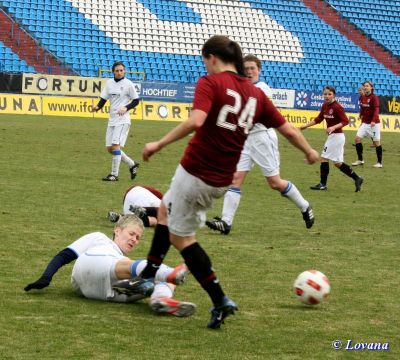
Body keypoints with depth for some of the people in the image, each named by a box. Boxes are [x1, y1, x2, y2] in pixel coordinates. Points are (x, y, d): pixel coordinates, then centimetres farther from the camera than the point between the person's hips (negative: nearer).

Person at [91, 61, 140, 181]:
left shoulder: (128, 84, -5)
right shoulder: (109, 83, 9)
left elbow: (136, 100, -1)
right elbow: (103, 99, 10)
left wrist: (126, 108, -18)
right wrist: (98, 107, -10)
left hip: (123, 120, -7)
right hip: (112, 119, 7)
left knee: (115, 146, -16)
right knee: (109, 148, 7)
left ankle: (114, 174, -10)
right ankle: (132, 164, 23)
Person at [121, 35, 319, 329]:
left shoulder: (210, 83, -11)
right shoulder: (255, 93, 7)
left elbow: (196, 121, -28)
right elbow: (288, 129, 10)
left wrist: (159, 145, -22)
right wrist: (309, 152, 28)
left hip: (196, 172, -7)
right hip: (223, 181, 7)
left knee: (181, 236, 8)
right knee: (166, 208, 29)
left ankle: (220, 301, 1)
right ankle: (148, 277, 32)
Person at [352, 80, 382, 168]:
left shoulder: (374, 97, -12)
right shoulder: (362, 97, 6)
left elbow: (376, 110, -23)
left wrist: (373, 121, -35)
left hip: (374, 124, -6)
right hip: (365, 123, 6)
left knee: (376, 142, 0)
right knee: (357, 138, -4)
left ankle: (379, 162, 11)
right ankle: (360, 160, 7)